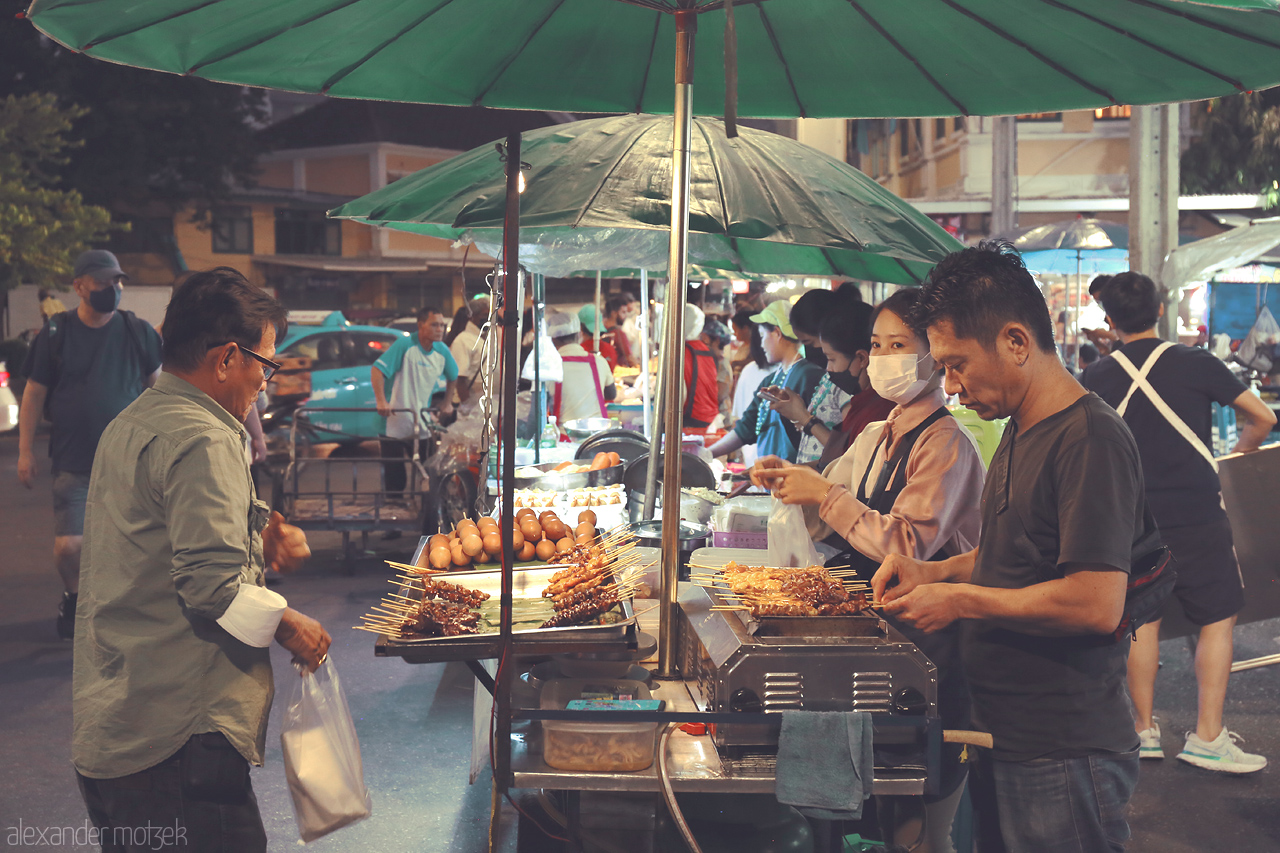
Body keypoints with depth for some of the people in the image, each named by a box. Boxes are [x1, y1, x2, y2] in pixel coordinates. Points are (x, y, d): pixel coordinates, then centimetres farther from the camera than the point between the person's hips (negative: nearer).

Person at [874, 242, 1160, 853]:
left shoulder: (1090, 440, -19)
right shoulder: (1019, 433, 12)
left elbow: (1097, 604, -26)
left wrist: (959, 601, -18)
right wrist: (935, 572, 7)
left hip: (1062, 757, -9)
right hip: (1001, 738, 9)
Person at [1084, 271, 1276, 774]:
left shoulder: (1097, 379, 0)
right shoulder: (1197, 364, -5)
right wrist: (1239, 457, 19)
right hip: (1197, 516, -2)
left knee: (1142, 620, 12)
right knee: (1218, 619, 7)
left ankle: (1144, 729, 19)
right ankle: (1207, 737, 5)